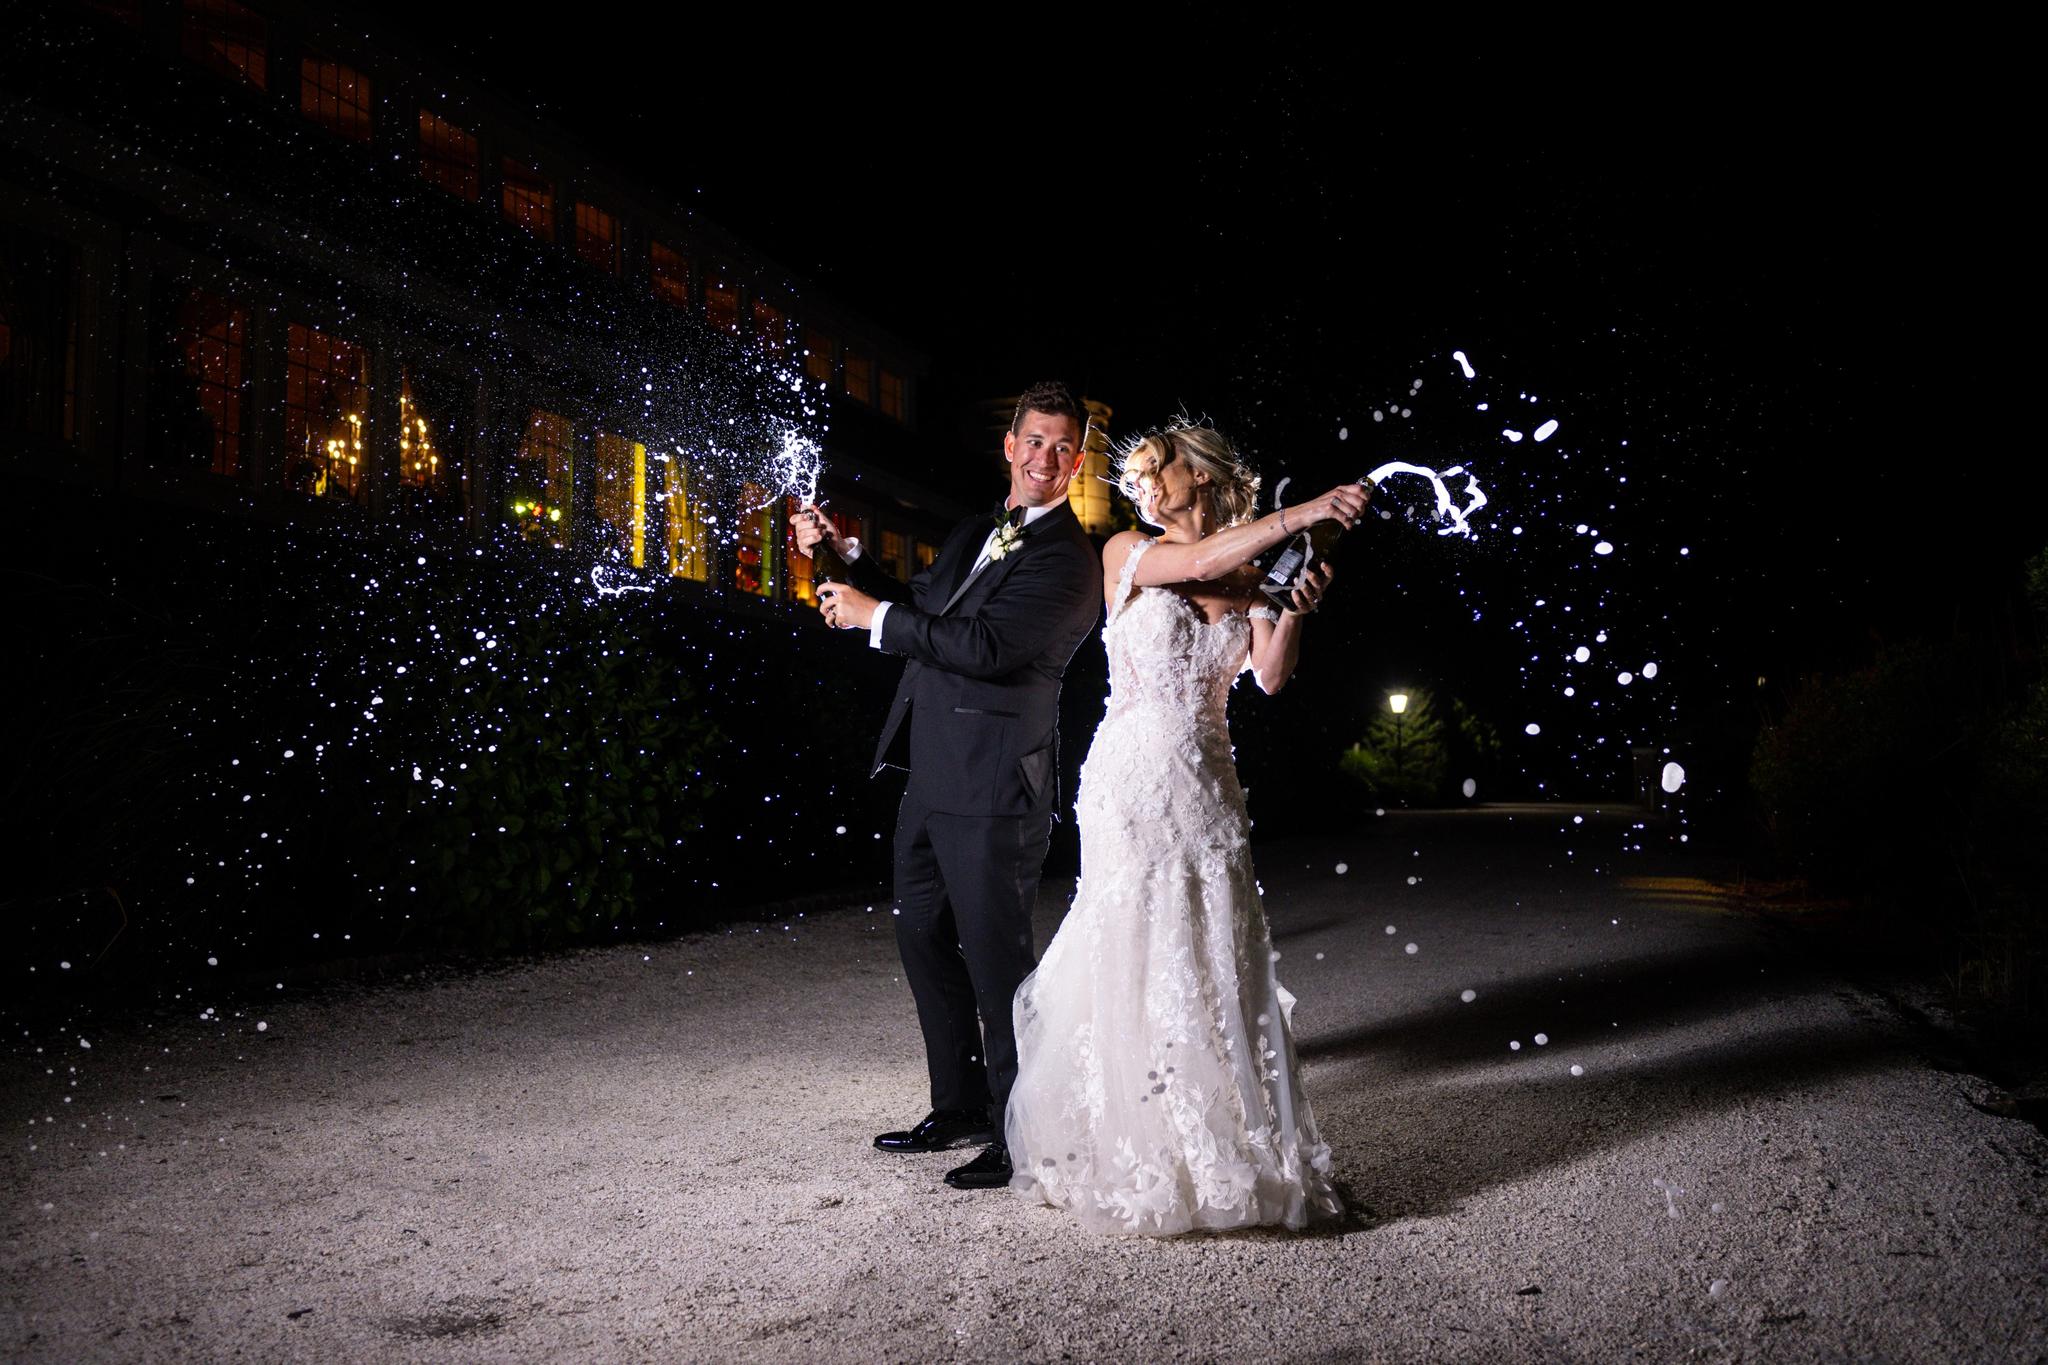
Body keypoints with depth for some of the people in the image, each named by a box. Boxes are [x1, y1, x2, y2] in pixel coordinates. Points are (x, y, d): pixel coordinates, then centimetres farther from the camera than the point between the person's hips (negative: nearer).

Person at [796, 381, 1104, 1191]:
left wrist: (873, 616, -15)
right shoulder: (976, 534, 17)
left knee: (995, 955, -2)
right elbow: (919, 611, 26)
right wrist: (843, 556, 14)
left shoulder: (1068, 560, -11)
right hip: (933, 776, 9)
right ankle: (960, 1109, 31)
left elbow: (986, 645, -23)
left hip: (992, 789, -9)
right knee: (924, 938, 17)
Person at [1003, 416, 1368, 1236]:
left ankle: (1230, 1153, 14)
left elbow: (1269, 675, -3)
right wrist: (1304, 513, -18)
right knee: (1131, 959, -4)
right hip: (1132, 780, -3)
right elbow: (1200, 562, -16)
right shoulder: (1126, 554, 3)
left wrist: (1295, 610, -21)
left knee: (1219, 961, 3)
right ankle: (1131, 1161, 7)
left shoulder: (1249, 579, 11)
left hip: (1207, 787, 3)